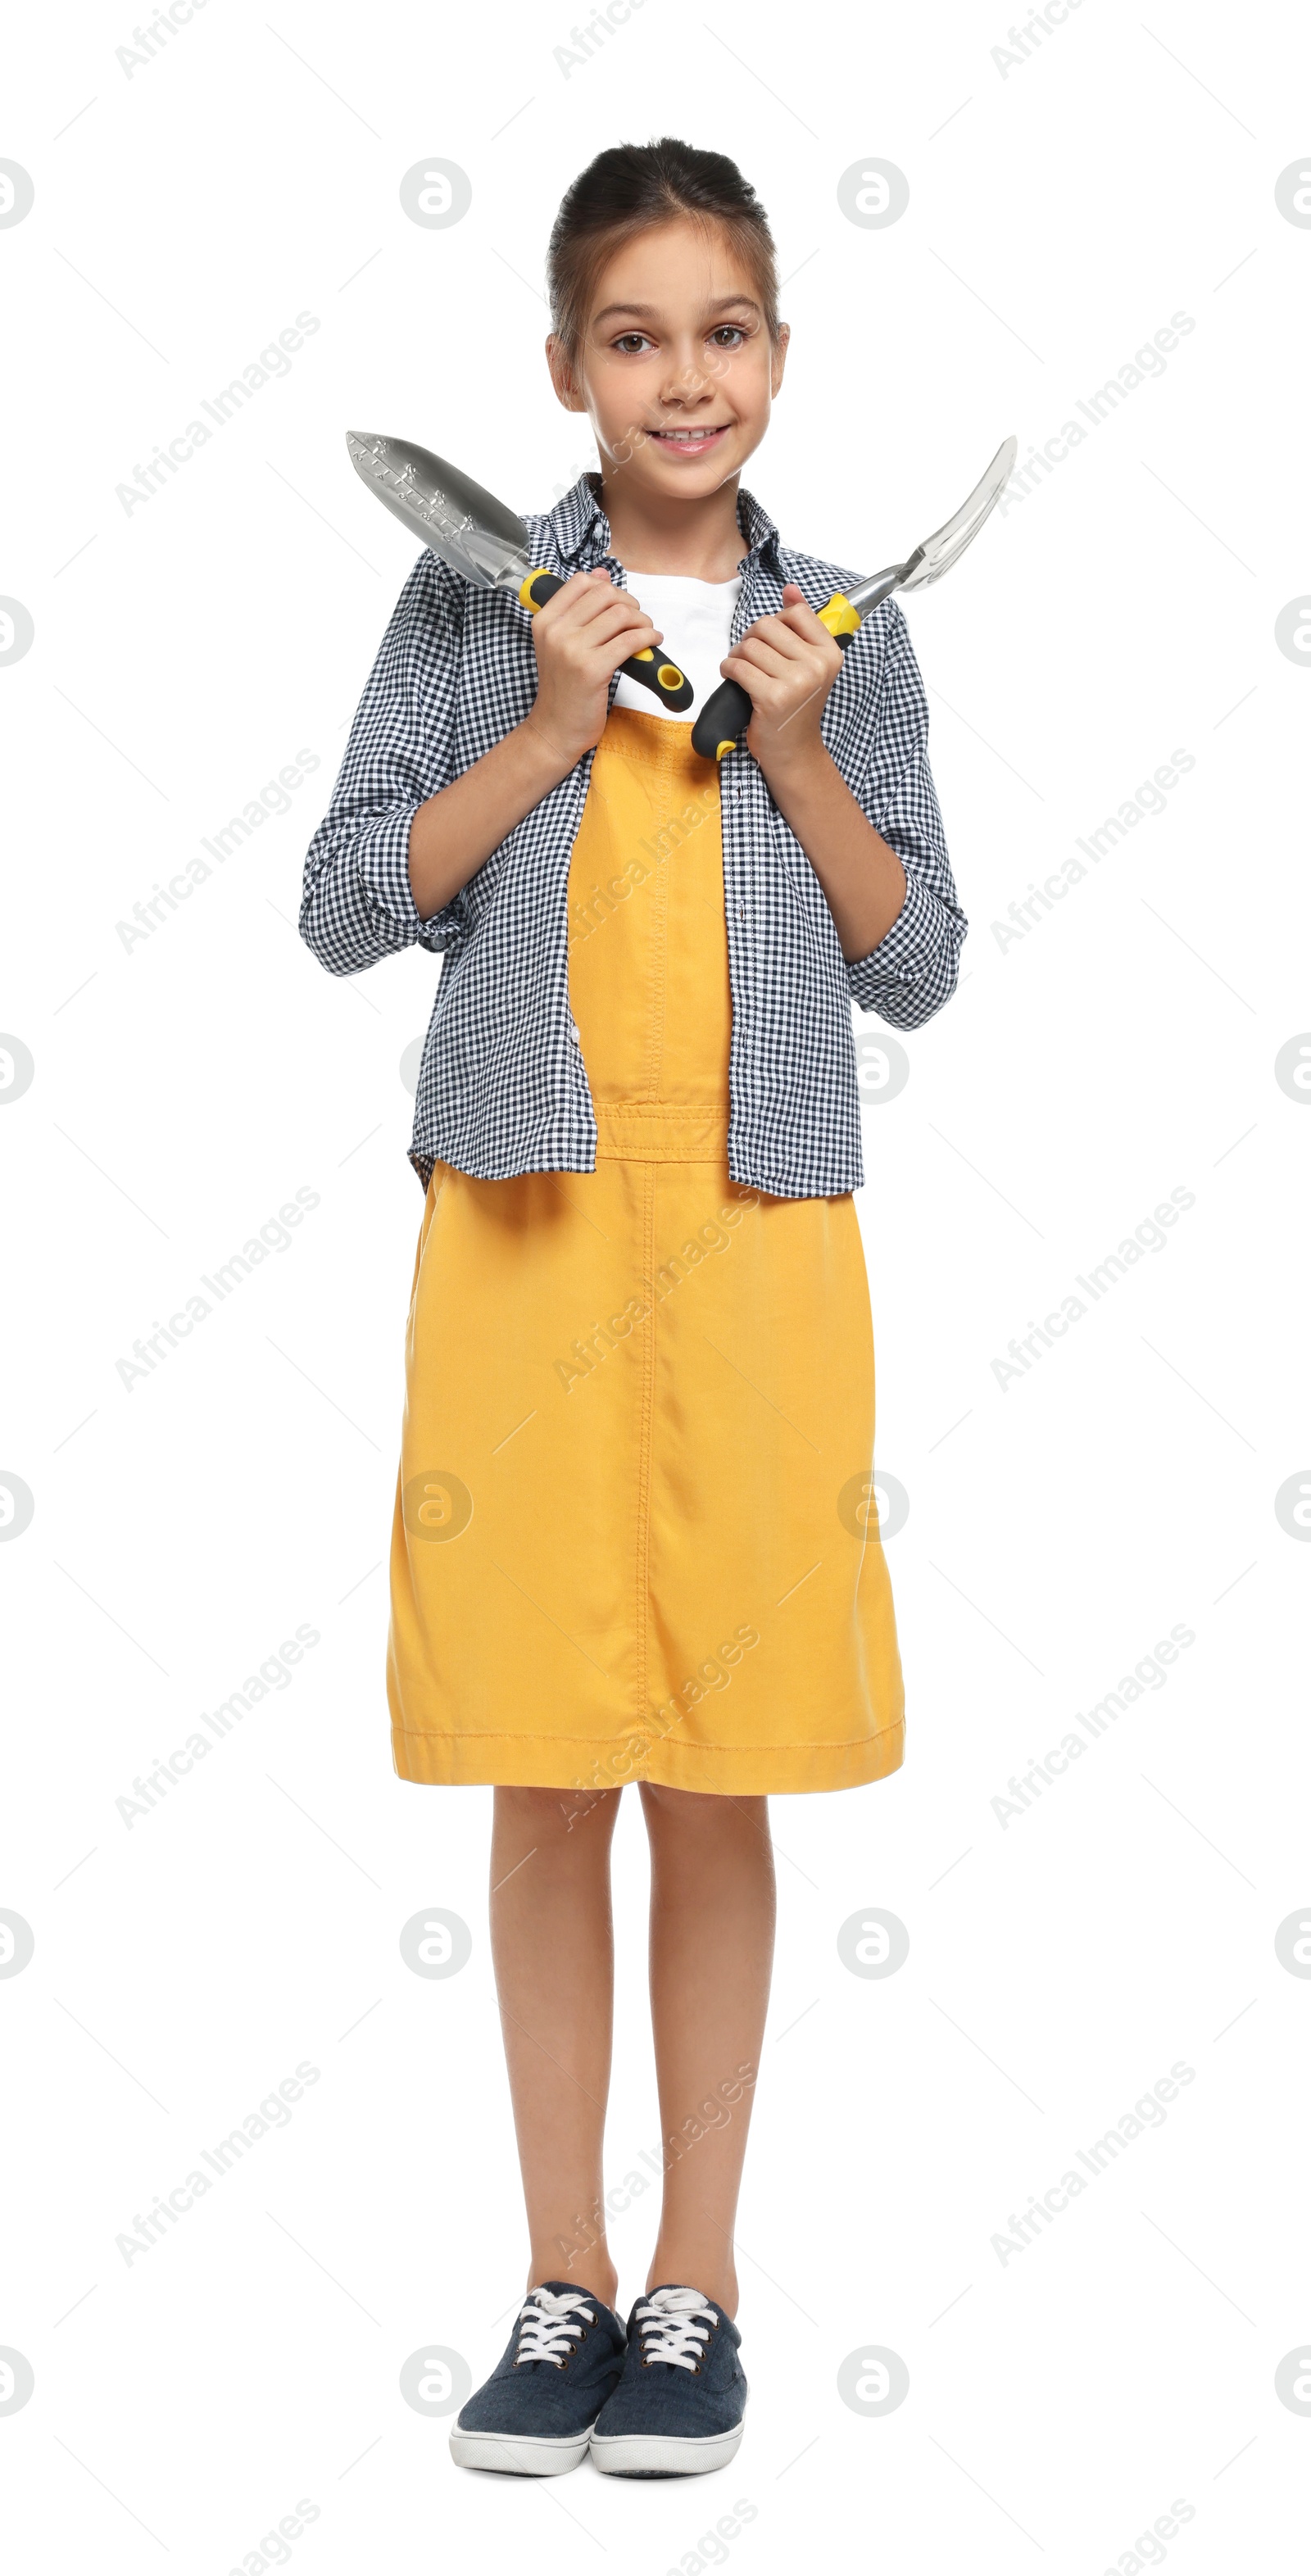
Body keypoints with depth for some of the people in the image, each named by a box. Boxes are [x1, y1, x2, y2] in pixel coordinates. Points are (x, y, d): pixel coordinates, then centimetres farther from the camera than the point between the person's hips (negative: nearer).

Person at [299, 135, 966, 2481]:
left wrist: (795, 752, -7)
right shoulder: (476, 602, 4)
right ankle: (563, 2285, 18)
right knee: (548, 1787, 5)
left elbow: (917, 967, 6)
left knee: (714, 1789, 5)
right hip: (523, 1230, 0)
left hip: (753, 1243, 1)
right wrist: (552, 729, -10)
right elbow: (347, 907, -1)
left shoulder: (843, 636, 7)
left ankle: (696, 2287, 18)